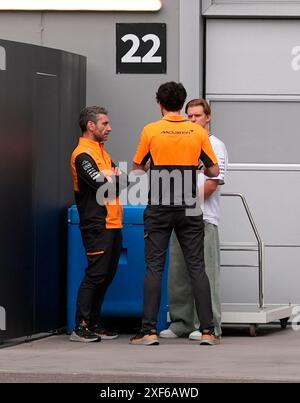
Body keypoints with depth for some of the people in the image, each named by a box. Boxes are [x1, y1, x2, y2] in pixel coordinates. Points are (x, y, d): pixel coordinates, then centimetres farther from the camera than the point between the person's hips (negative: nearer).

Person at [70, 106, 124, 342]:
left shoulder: (100, 151, 20)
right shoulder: (83, 155, -11)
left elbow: (120, 180, 14)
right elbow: (103, 185, -18)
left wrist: (112, 177, -7)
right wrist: (115, 178, 1)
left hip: (112, 223, 9)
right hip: (97, 225, -9)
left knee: (106, 275, 11)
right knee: (96, 274, -11)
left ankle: (94, 324, 16)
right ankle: (80, 328, -9)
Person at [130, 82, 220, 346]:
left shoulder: (151, 131, -3)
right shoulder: (198, 132, 1)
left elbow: (138, 168, 7)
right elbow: (214, 171, 3)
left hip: (158, 210, -1)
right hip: (189, 210, 1)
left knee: (154, 268, 1)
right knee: (197, 268, 4)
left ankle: (149, 331, -3)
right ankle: (207, 330, 1)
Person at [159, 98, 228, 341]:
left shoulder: (215, 146, -1)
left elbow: (212, 183, -10)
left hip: (203, 218, -7)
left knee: (205, 273, -7)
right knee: (178, 273, 7)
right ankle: (181, 323, 13)